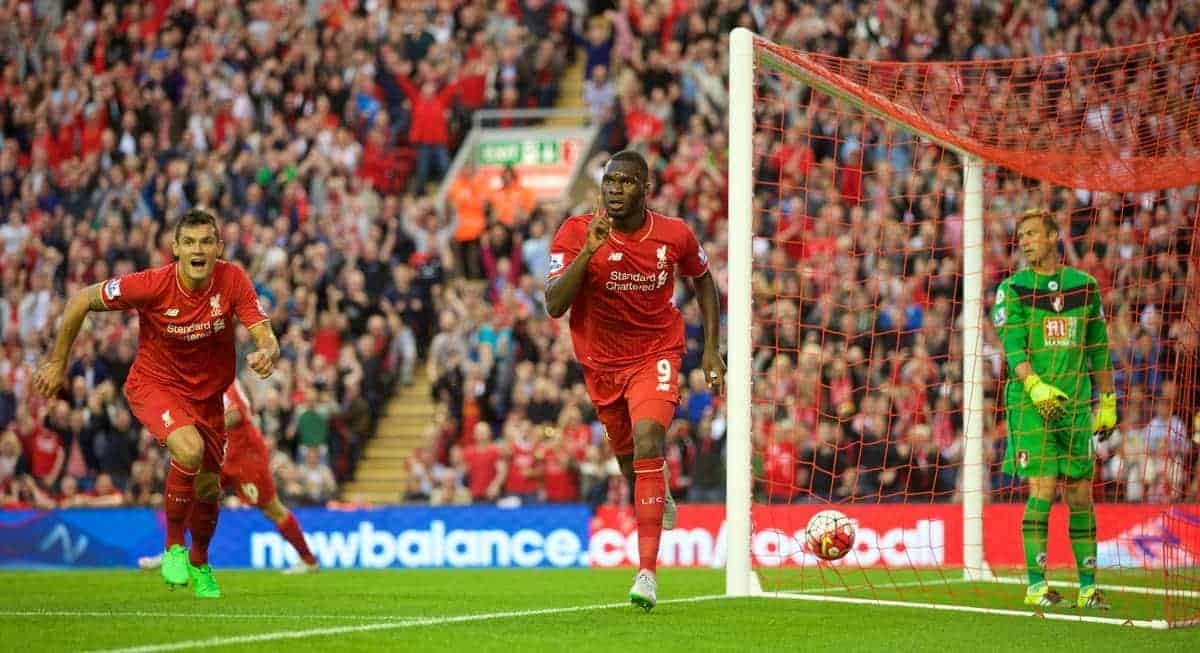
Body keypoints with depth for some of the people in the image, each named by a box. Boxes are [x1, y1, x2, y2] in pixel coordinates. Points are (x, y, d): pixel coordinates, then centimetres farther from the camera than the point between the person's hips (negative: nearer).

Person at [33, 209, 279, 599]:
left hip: (207, 391, 4)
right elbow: (82, 301, -13)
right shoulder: (152, 285, -26)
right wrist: (57, 363, -7)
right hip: (154, 384, -4)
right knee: (189, 449, -31)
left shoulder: (233, 281, -20)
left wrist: (266, 354, -46)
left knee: (209, 488, 11)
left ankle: (199, 564, 43)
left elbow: (267, 338, -21)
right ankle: (173, 547, -9)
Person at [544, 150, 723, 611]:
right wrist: (588, 252, -36)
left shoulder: (675, 235, -13)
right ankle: (660, 499, 58)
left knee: (648, 442, -26)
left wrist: (711, 347, 3)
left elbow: (702, 279, 9)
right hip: (601, 361, 2)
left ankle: (647, 572, -29)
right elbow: (554, 306, -25)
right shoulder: (577, 233, -17)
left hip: (656, 353, -2)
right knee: (629, 462, 17)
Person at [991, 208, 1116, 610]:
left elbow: (1099, 349, 16)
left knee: (1081, 494, 3)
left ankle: (1088, 586, 8)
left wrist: (1107, 402, 13)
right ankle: (1036, 585, -8)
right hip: (1030, 404, -3)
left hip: (1076, 405, 3)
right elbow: (1013, 347, -9)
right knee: (1041, 490, -11)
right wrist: (1035, 386, -25)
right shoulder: (1012, 289, 2)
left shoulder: (1084, 286, 11)